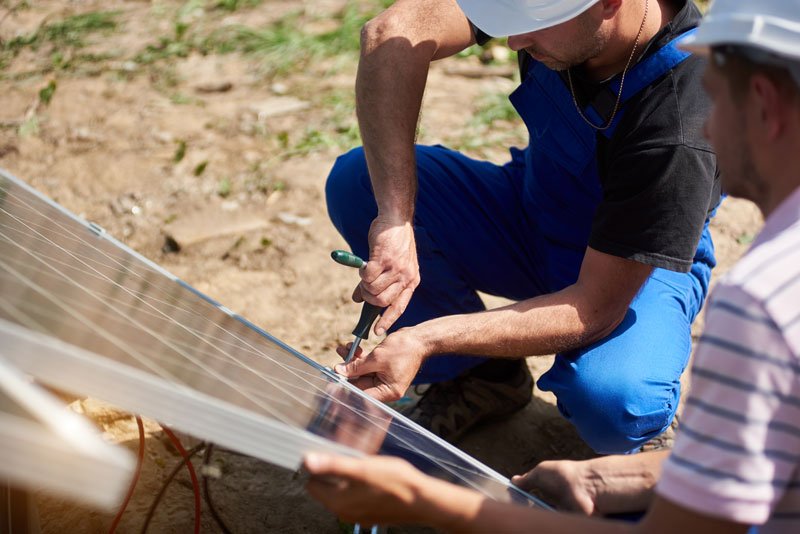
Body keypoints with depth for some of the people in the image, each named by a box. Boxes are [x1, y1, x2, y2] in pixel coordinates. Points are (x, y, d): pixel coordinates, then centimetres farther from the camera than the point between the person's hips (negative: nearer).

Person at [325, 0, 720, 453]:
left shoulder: (678, 126, -35)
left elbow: (597, 307, -31)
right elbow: (394, 36, -30)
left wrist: (424, 340, -37)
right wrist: (395, 220, -38)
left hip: (638, 264, -5)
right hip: (532, 210, 5)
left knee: (612, 405, -38)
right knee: (358, 181, -17)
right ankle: (481, 376, 2)